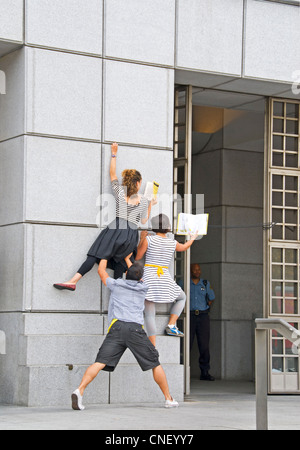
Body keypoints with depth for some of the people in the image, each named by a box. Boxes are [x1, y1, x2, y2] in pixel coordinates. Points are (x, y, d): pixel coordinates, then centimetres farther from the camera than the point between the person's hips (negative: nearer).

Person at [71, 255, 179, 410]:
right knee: (155, 363, 12)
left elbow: (101, 271, 35)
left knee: (100, 362, -11)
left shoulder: (116, 284, 18)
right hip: (136, 329, 0)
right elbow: (137, 277, 46)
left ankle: (79, 391, -29)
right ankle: (169, 399, 16)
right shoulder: (143, 288, 23)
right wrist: (127, 258, 56)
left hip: (117, 327, 0)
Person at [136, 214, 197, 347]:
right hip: (165, 278, 2)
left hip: (149, 278, -2)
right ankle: (171, 326, 14)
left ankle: (153, 349, -10)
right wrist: (193, 238, 47)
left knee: (149, 314, -2)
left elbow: (137, 257, 3)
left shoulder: (148, 240, -6)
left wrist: (141, 240, 14)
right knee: (182, 297, 28)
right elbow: (184, 247, 27)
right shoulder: (173, 243, 4)